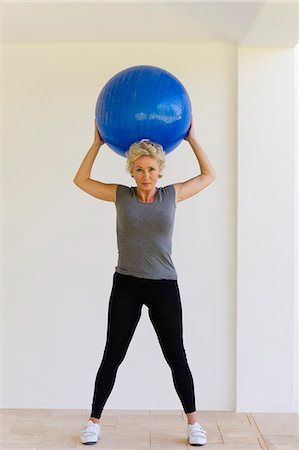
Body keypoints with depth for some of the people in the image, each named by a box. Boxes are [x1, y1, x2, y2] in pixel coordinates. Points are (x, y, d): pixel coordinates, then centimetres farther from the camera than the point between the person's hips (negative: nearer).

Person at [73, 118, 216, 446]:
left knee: (176, 356, 6)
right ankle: (94, 421, 19)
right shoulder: (121, 195, 0)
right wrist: (97, 143, 3)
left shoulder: (172, 195, 0)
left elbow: (209, 175, 11)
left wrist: (192, 139, 7)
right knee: (112, 356, 5)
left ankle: (193, 422, 21)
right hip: (126, 285, 0)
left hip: (164, 286, 0)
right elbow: (81, 180, 7)